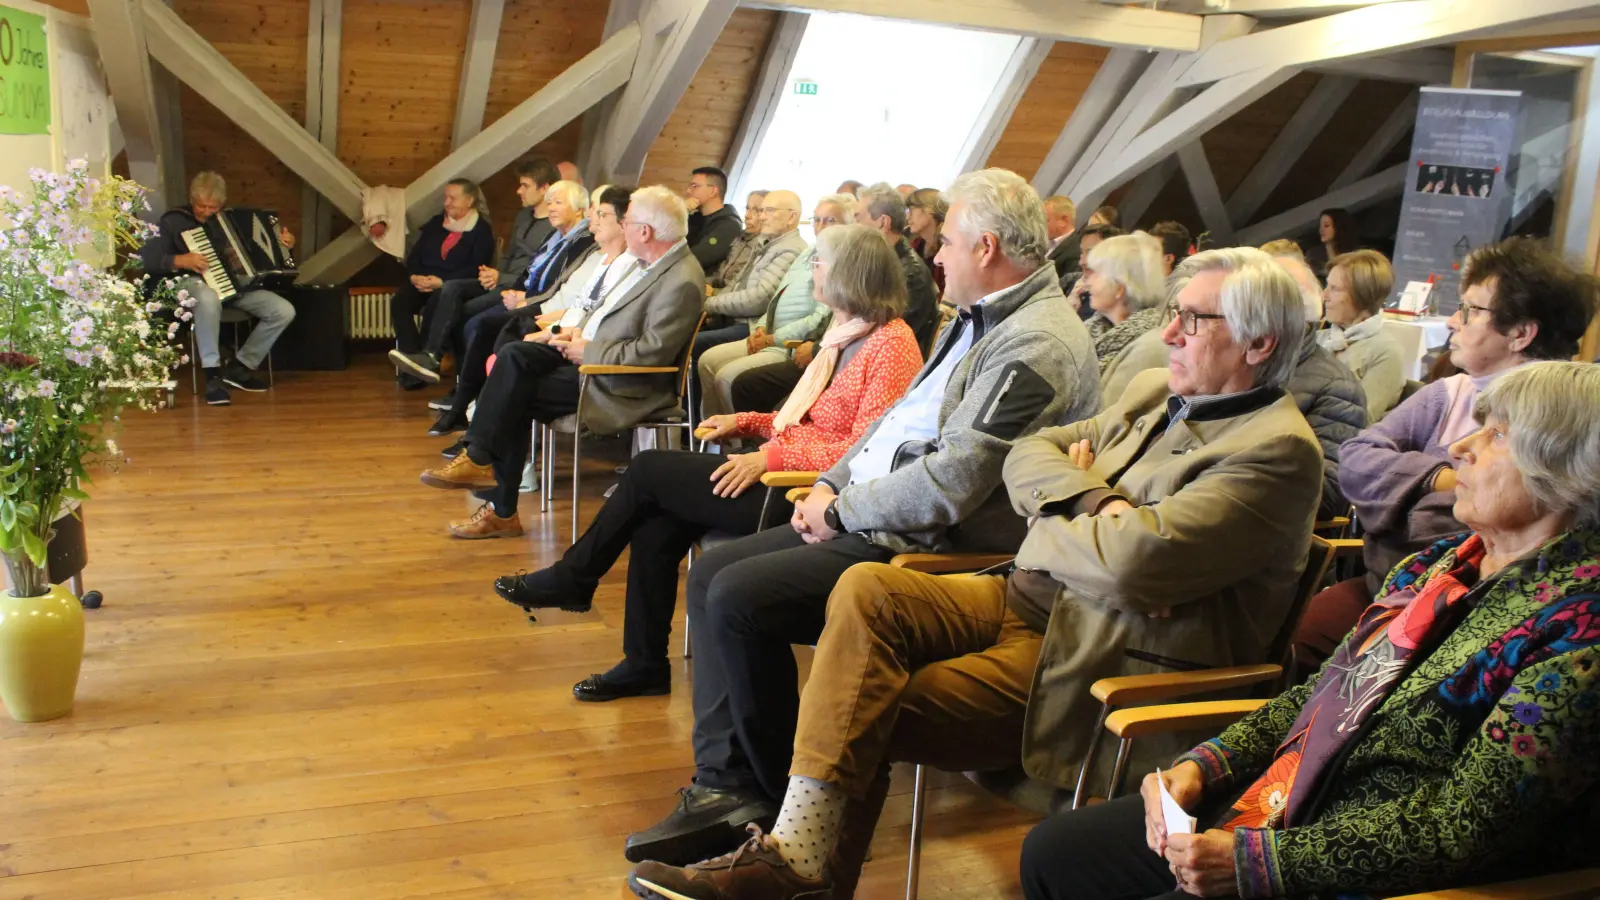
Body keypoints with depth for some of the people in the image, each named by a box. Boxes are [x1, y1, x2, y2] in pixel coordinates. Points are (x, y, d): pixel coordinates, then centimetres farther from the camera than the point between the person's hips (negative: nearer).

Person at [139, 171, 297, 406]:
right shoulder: (174, 221, 1)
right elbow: (145, 259, -6)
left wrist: (283, 243, 5)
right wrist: (178, 260, -22)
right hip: (194, 283, -5)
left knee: (284, 311, -19)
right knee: (208, 298, -44)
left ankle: (239, 367, -6)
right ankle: (212, 375, -34)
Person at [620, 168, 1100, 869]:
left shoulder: (1036, 345, -19)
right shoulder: (981, 319, 14)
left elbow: (949, 485, -25)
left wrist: (842, 510, -12)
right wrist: (831, 483, 5)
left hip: (933, 548, -11)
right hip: (870, 517, 11)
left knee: (737, 596, -19)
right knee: (711, 572, 3)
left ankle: (786, 799, 2)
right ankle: (726, 785, 3)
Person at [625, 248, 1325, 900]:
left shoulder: (1278, 451, -13)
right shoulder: (1154, 393, 15)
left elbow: (1135, 561, -25)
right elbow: (1025, 456, 9)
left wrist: (1051, 519, -5)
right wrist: (1095, 503, -11)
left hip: (1096, 660, -7)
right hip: (1020, 597, 8)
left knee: (871, 714, -19)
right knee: (866, 589, -18)